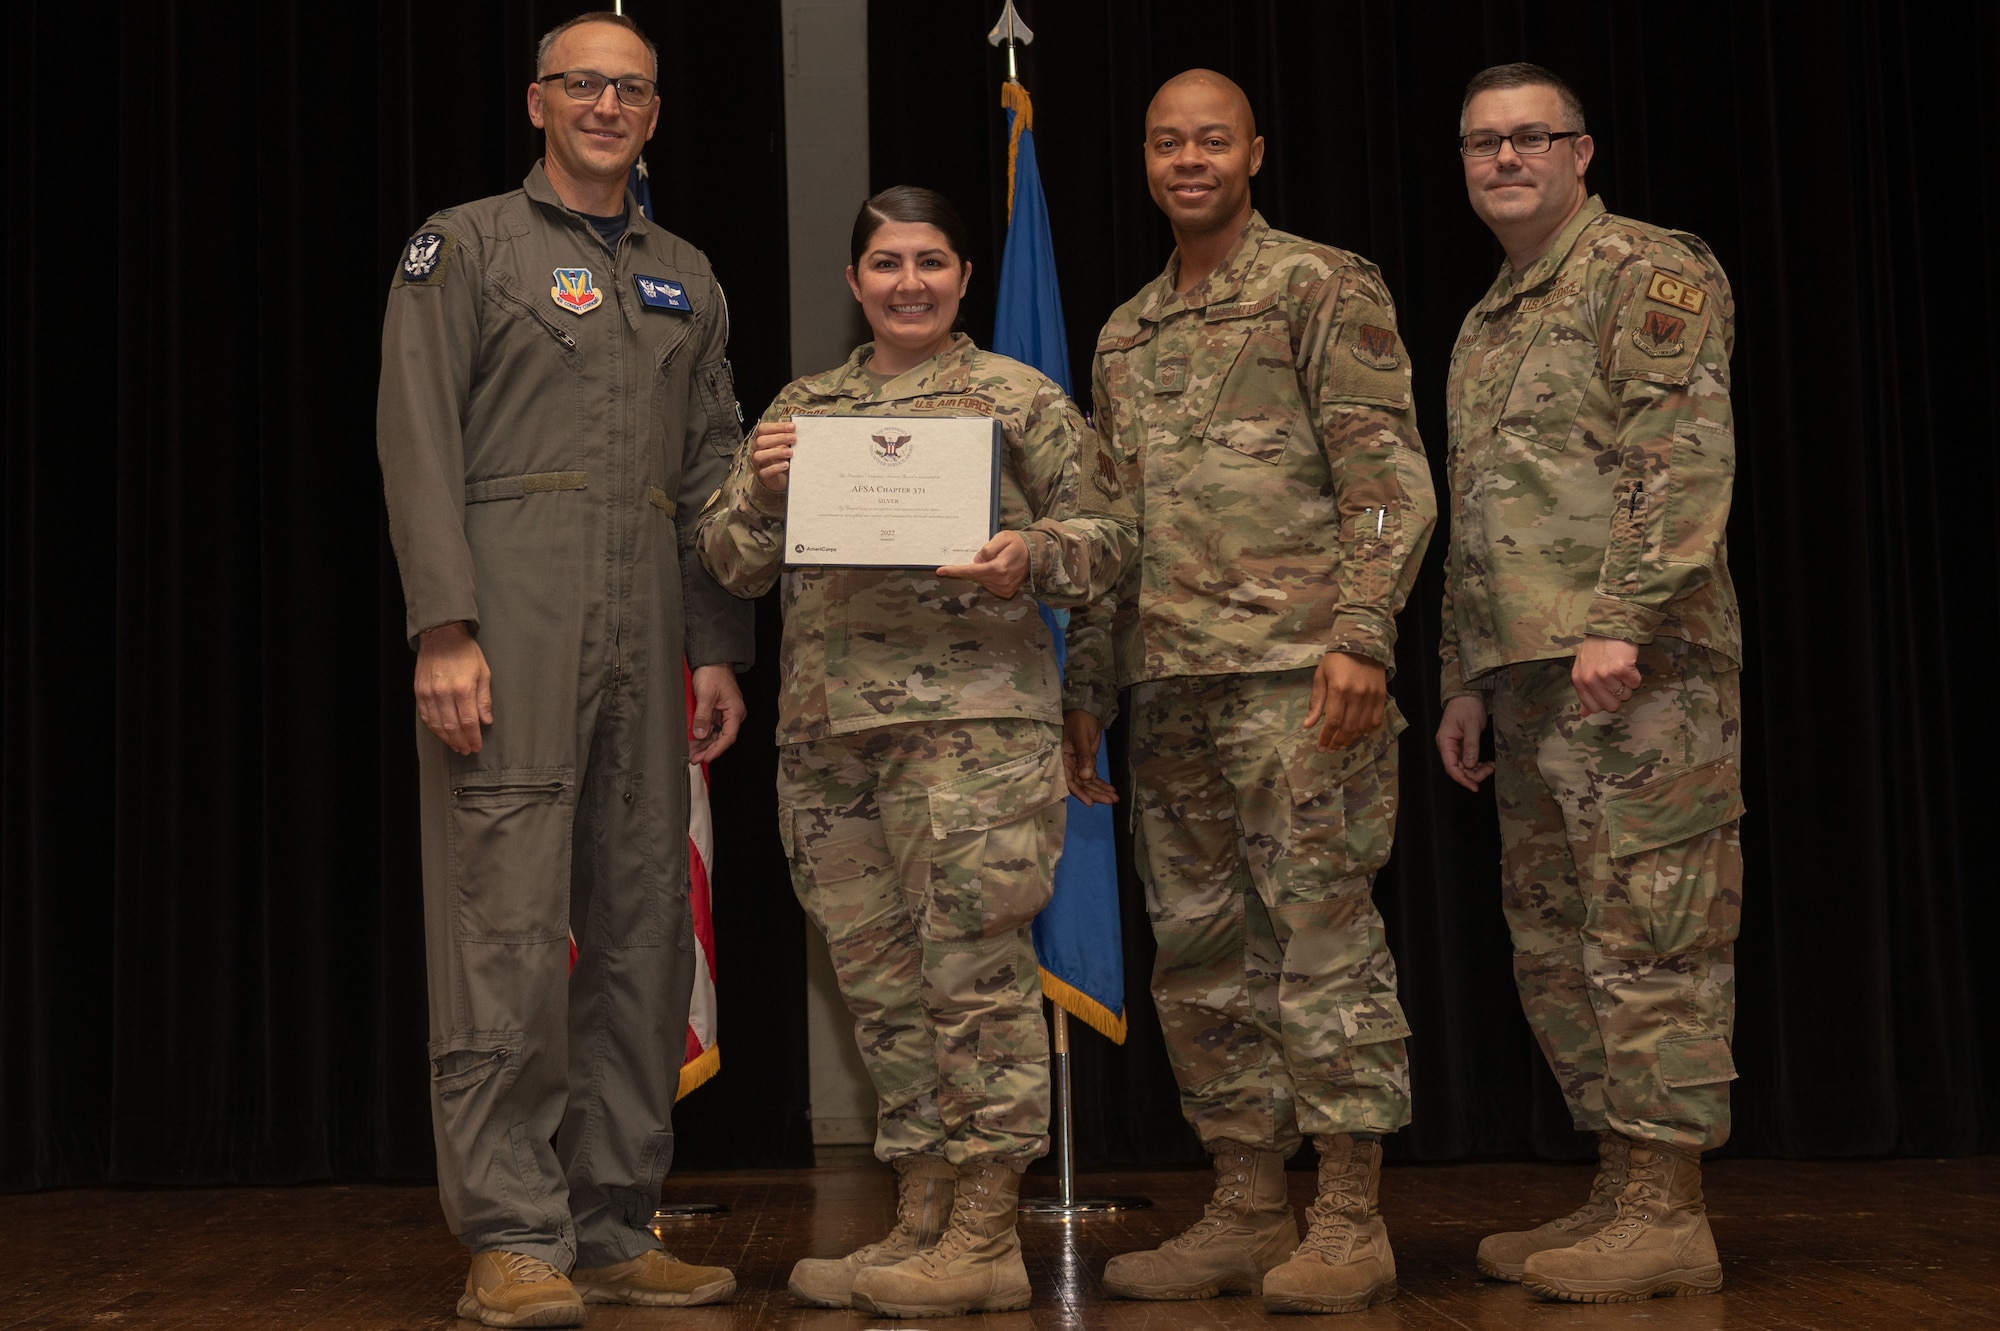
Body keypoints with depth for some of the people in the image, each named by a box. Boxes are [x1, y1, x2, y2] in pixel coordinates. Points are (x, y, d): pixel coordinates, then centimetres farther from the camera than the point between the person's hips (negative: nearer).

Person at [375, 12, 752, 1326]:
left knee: (643, 930, 5)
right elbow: (417, 442, -4)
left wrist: (720, 648, 9)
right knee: (507, 929, -8)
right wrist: (445, 625, -15)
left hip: (647, 628, 5)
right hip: (512, 618, -5)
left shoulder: (688, 279, 20)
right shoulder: (464, 245, 5)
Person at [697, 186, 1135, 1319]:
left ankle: (986, 1242, 3)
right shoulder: (802, 407, 18)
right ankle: (920, 1226, 19)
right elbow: (732, 565, 17)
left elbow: (1109, 529, 3)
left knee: (975, 968, -6)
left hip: (971, 712, -5)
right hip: (826, 730, 5)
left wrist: (1033, 555, -17)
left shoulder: (1018, 396, 5)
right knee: (881, 982, 9)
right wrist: (761, 494, -3)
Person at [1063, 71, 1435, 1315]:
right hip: (1169, 683, 7)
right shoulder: (1126, 335, 20)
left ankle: (1351, 1222, 0)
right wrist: (1086, 685, 18)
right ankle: (1248, 1209, 17)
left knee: (1323, 930, -6)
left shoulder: (1323, 288, 0)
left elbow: (1389, 475, -8)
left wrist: (1362, 631, -20)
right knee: (1200, 947, 8)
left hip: (1295, 668, -7)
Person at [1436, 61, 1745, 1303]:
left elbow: (1688, 461, -13)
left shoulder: (1651, 271, -2)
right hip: (1528, 676, 9)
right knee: (1557, 942, 10)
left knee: (1651, 933, -8)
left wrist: (1622, 620, -22)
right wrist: (1466, 680, 19)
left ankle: (1668, 1214, -4)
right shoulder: (1483, 327, 23)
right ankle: (1621, 1191, 18)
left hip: (1635, 668, -9)